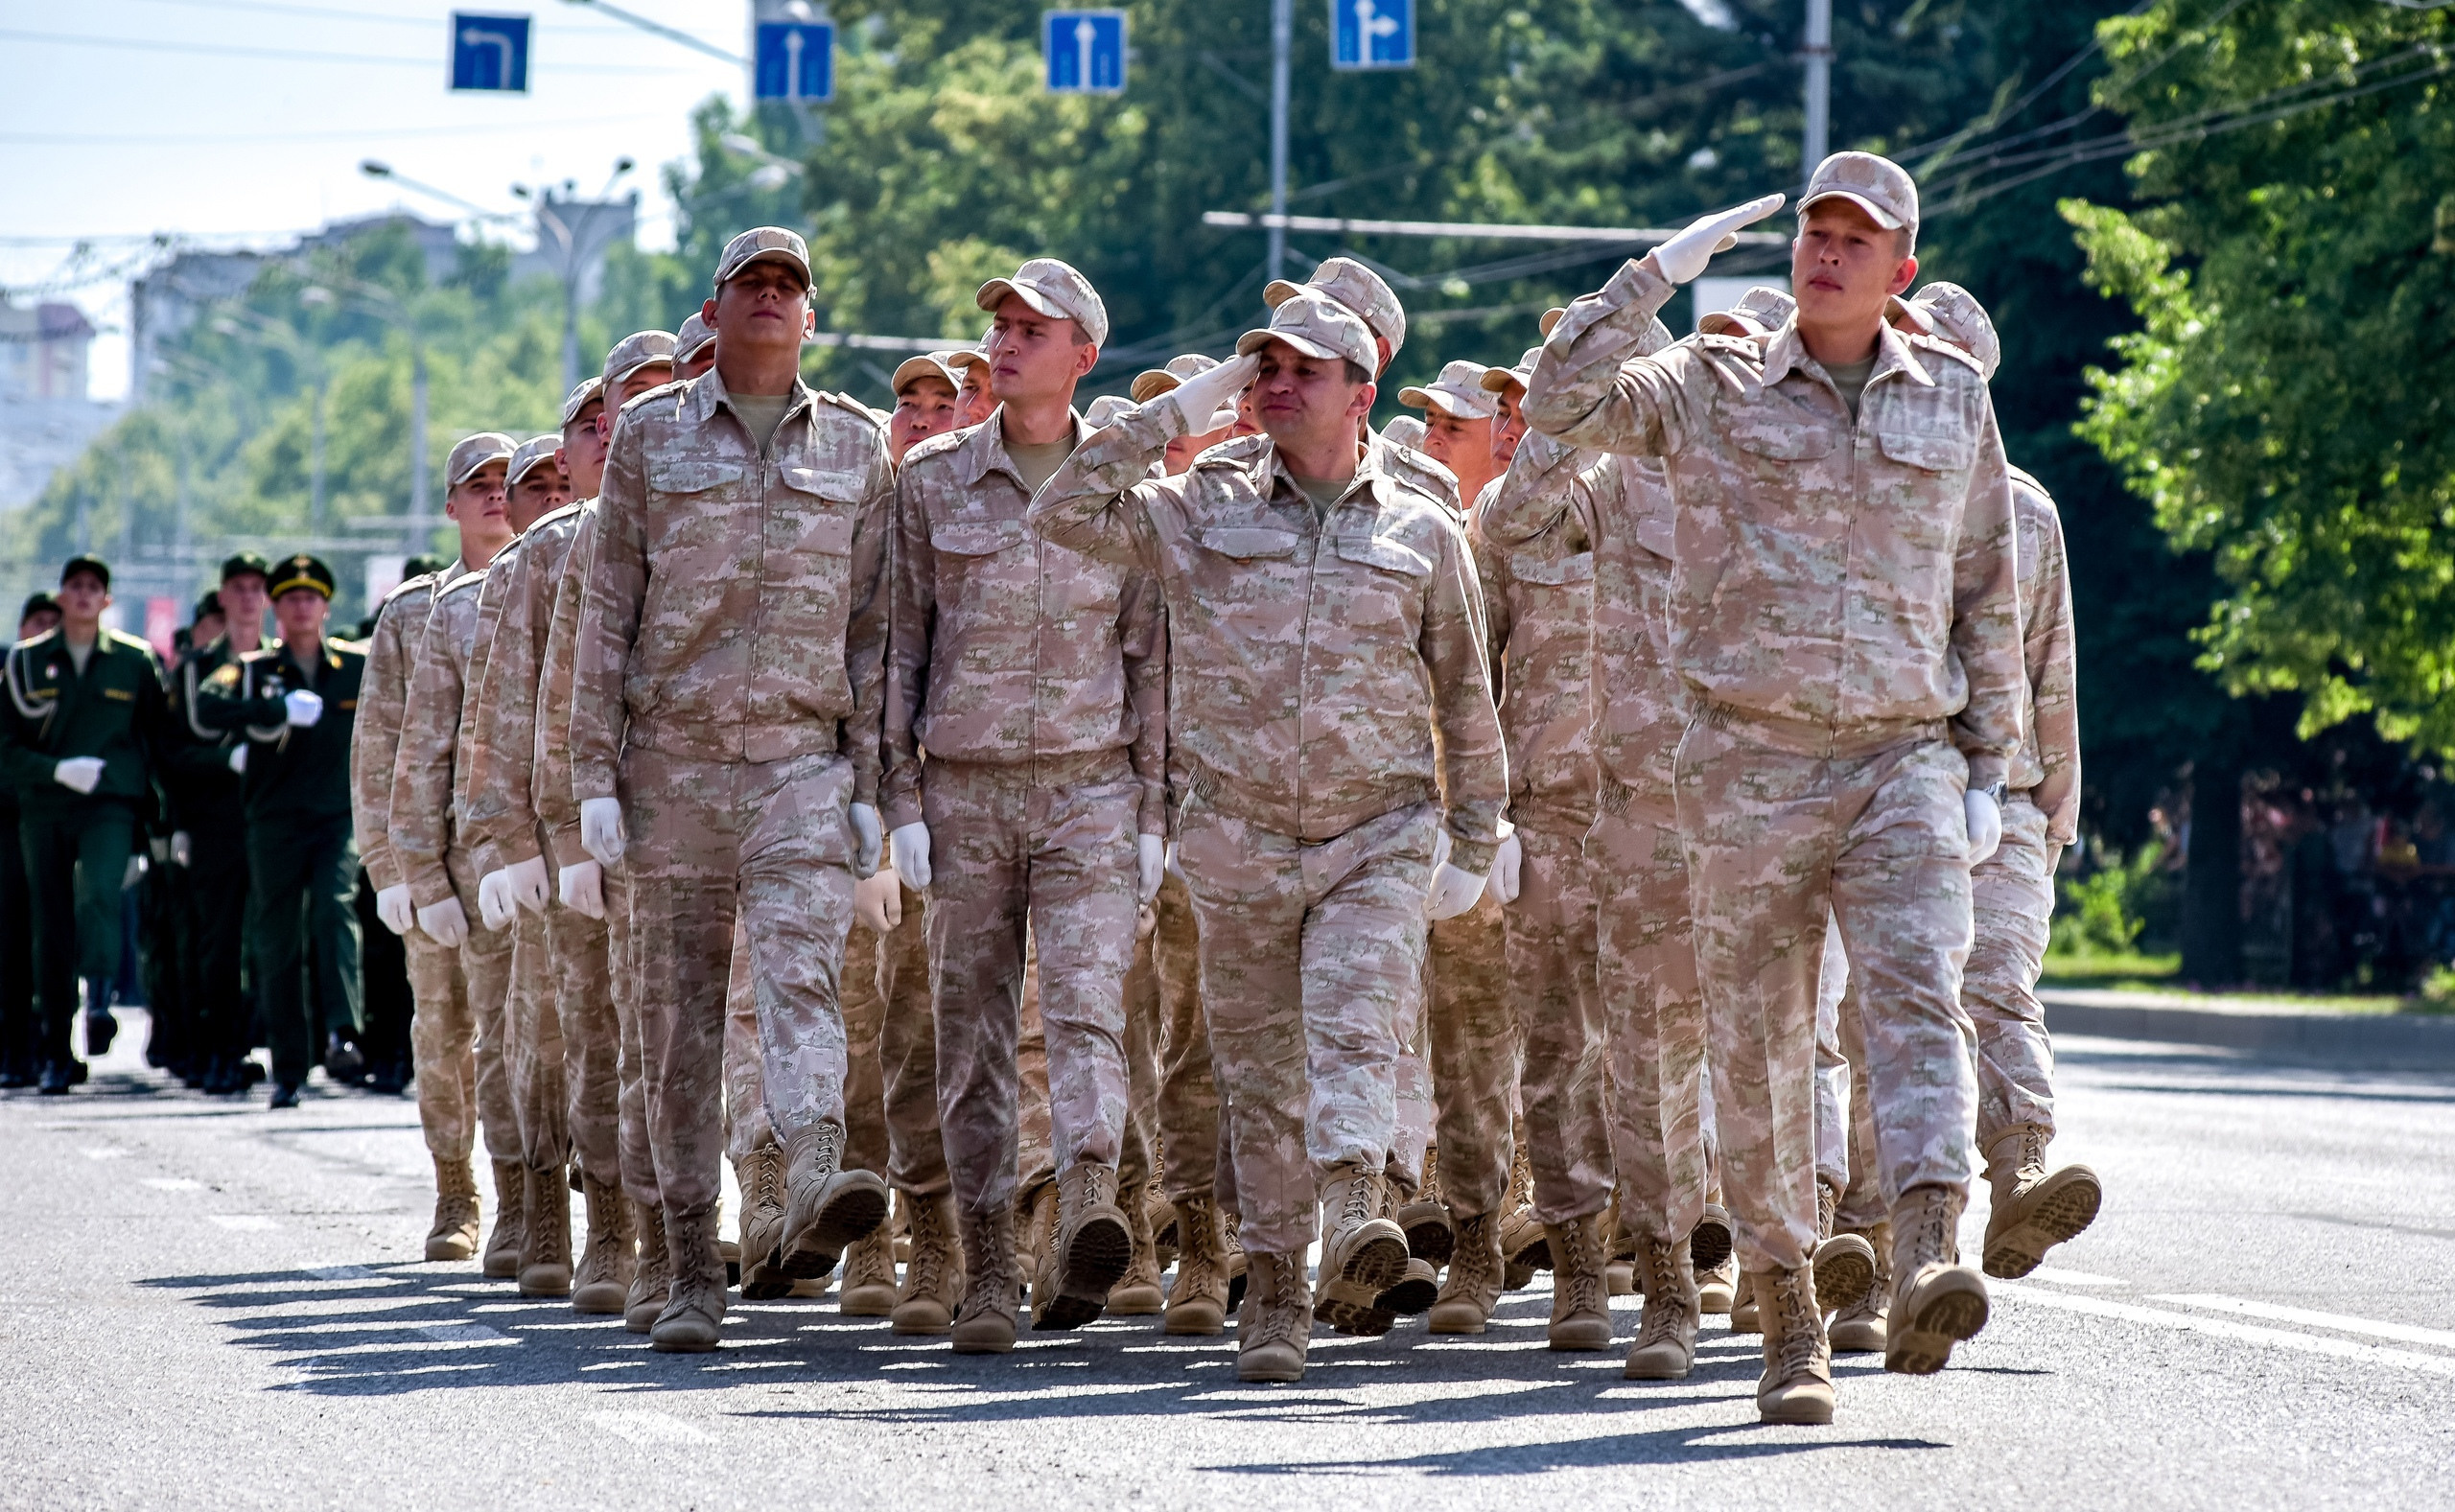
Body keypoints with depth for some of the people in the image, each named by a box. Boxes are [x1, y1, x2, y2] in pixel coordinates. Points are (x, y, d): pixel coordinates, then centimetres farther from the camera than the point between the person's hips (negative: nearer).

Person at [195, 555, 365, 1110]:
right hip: (275, 822, 1)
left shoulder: (359, 665, 8)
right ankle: (288, 1069, 10)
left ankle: (346, 1032, -30)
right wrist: (279, 711, -22)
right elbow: (208, 707, -15)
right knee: (277, 943, 2)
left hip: (340, 817, -1)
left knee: (335, 910, -24)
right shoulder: (254, 669, 4)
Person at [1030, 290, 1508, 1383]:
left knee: (1354, 1021, -23)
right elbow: (1065, 510, -1)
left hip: (1379, 838, -1)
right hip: (1238, 836, 2)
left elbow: (1465, 699, 14)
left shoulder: (1420, 531, 8)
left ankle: (1354, 1211, -39)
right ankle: (1275, 1292, 10)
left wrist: (1470, 845, 11)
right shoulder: (1206, 510, 8)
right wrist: (1179, 411, -2)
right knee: (1259, 1067, 4)